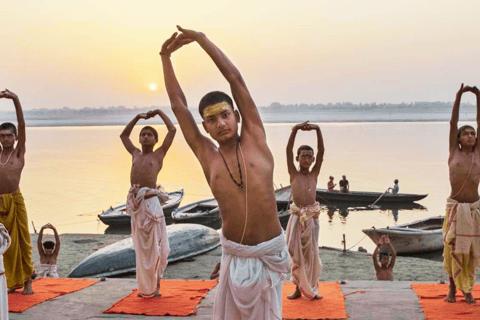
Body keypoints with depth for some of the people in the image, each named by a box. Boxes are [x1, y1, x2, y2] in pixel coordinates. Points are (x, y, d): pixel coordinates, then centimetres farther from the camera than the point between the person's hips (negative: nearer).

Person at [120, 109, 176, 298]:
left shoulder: (159, 154, 7)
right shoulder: (135, 154, 18)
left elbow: (172, 130, 4)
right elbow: (123, 135, 33)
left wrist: (159, 112, 14)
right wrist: (138, 117, 31)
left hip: (151, 202, -4)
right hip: (136, 204, 4)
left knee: (155, 245, -1)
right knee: (140, 248, 8)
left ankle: (156, 285, 8)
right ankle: (145, 287, 17)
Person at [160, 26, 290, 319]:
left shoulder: (254, 139, -2)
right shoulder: (207, 155, 1)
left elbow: (236, 80, -5)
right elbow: (179, 105, 5)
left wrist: (202, 38, -3)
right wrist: (166, 57, 8)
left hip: (270, 251, -1)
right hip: (234, 254, 2)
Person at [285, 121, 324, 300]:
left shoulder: (314, 174, 4)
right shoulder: (293, 174, -1)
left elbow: (321, 151, -6)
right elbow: (288, 150, -12)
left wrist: (317, 130, -16)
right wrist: (295, 130, -23)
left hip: (312, 218, 1)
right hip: (297, 218, -1)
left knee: (311, 254, 7)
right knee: (297, 254, 5)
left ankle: (311, 289, 18)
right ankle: (299, 288, 17)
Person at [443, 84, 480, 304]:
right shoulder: (454, 152, 4)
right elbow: (453, 123, -2)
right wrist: (458, 97, -8)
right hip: (455, 208, -1)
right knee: (452, 249, 1)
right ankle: (452, 289, 15)